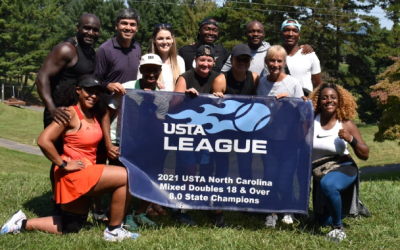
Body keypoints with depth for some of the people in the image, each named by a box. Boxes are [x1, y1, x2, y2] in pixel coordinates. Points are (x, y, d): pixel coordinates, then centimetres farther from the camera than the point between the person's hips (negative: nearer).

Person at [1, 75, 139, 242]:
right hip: (74, 174, -10)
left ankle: (23, 223, 24)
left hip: (85, 173, 10)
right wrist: (64, 164, -18)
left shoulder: (93, 114, 10)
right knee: (127, 177, -17)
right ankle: (113, 231, -5)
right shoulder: (70, 113, -16)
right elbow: (43, 140, -22)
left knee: (71, 228, 18)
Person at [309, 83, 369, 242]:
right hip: (320, 172, 3)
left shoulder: (346, 125, -9)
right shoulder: (311, 121, -7)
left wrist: (351, 139, -25)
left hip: (343, 168, -3)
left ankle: (338, 228, -18)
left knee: (327, 184, -40)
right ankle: (343, 206, 47)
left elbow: (365, 155, -8)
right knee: (323, 221, 13)